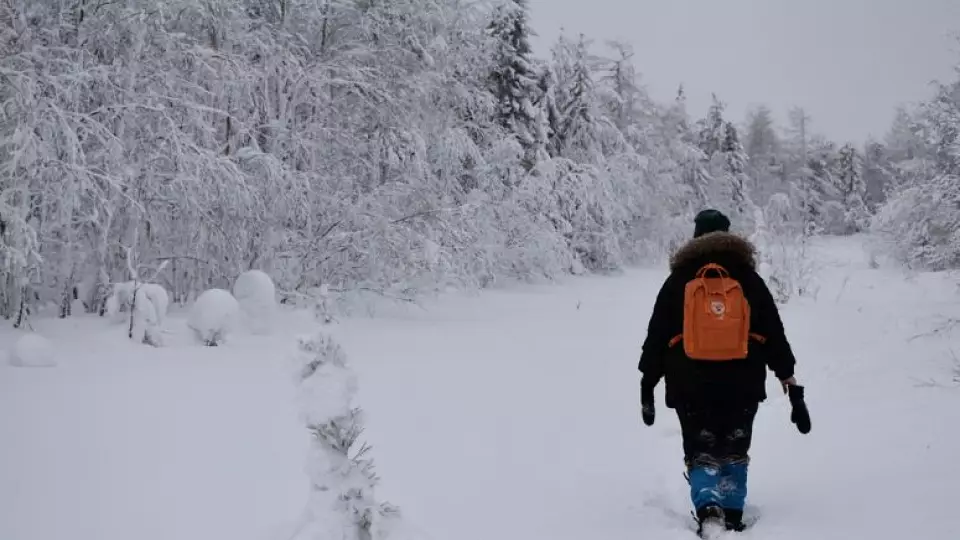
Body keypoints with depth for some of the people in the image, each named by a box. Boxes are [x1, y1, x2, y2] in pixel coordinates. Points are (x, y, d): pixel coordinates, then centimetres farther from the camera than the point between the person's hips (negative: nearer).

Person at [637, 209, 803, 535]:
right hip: (743, 385, 1)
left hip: (690, 387, -1)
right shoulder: (748, 278, 4)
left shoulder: (678, 280, 2)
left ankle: (707, 508, -15)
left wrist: (647, 385, 9)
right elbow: (774, 334, 5)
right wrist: (789, 380, 12)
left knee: (701, 454, 8)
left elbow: (656, 336, 3)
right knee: (734, 453, 17)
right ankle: (733, 517, 13)